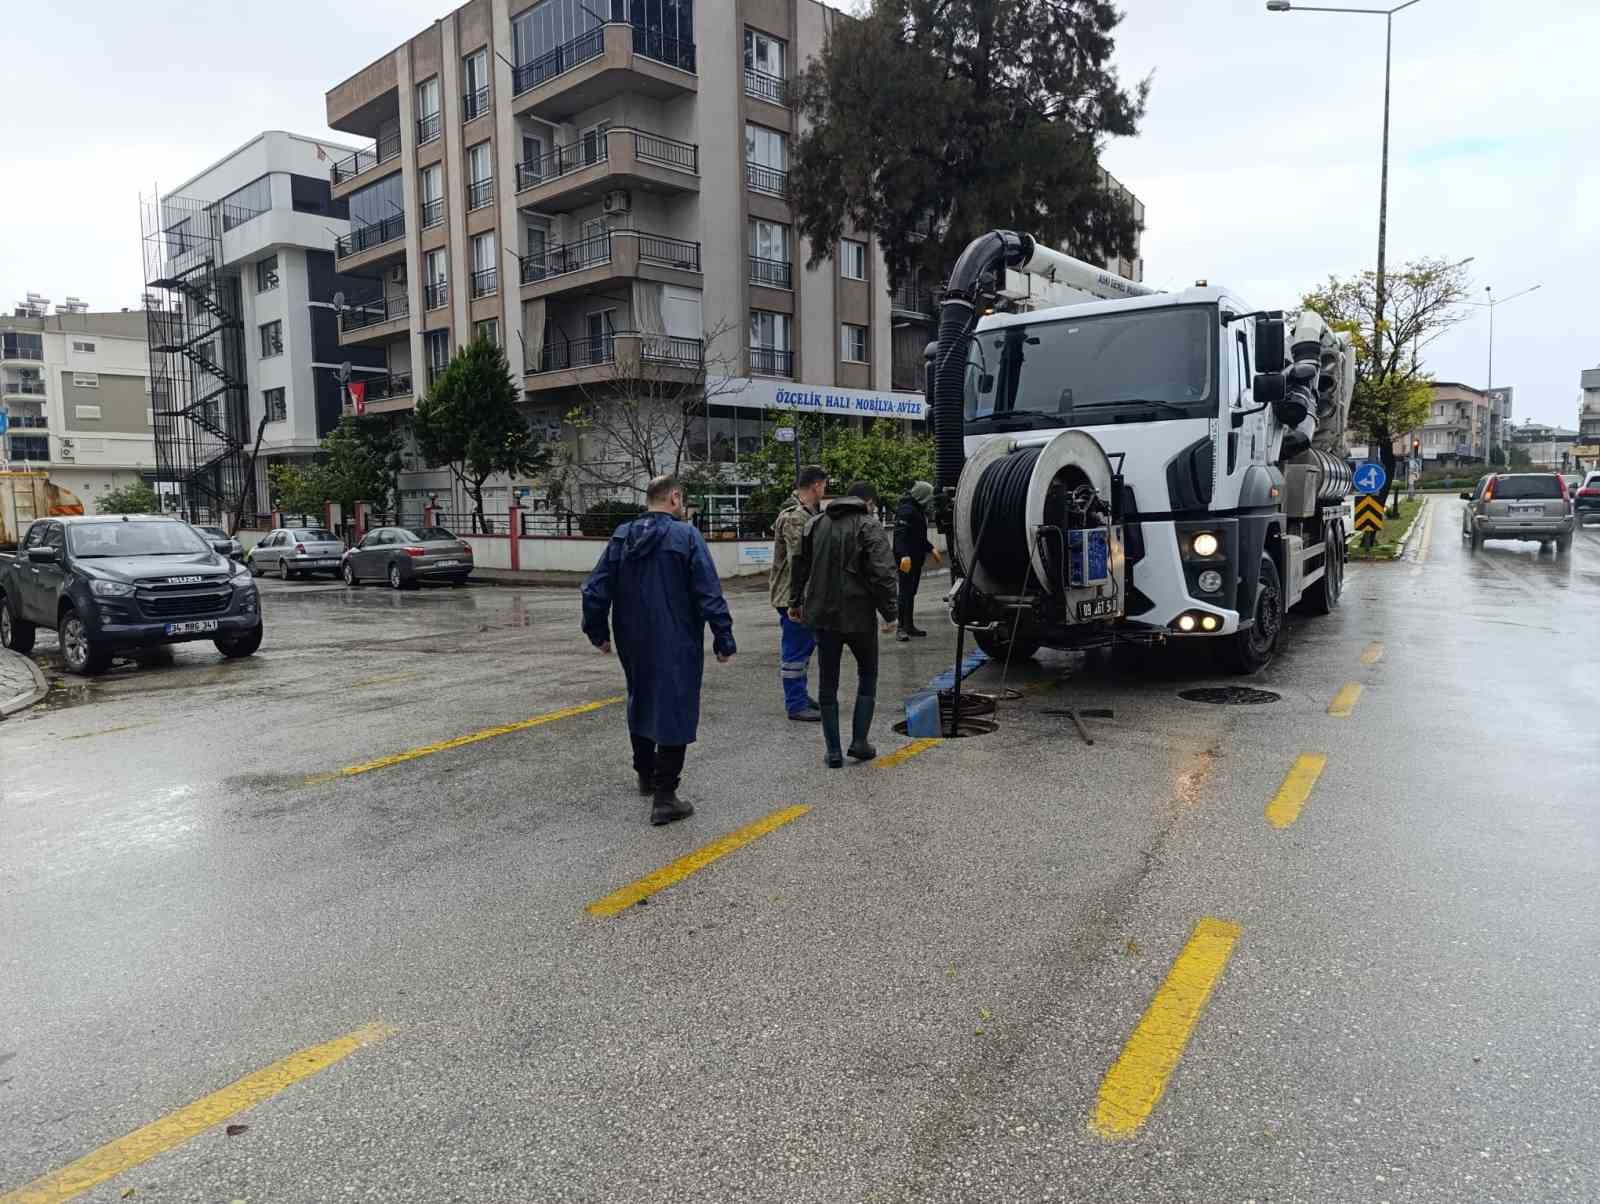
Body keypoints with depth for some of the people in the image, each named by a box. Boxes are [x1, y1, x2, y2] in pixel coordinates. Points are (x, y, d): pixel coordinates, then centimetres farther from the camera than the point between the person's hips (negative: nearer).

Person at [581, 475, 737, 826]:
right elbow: (710, 595, -16)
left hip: (633, 644, 6)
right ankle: (664, 798, -2)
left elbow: (595, 590, 5)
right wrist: (724, 639, -11)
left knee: (640, 703, 23)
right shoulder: (686, 536, -11)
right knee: (675, 711, 0)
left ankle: (645, 775, 38)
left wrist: (598, 632, 17)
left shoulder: (621, 537, 5)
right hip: (677, 645, -6)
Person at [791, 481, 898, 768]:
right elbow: (882, 574, -17)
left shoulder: (816, 524, 10)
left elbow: (800, 566, 16)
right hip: (858, 615, -4)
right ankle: (859, 741, 9)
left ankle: (833, 751, 10)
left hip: (822, 615, 4)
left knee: (828, 683, 10)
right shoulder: (869, 526, -9)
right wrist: (889, 612, -10)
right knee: (867, 676, 15)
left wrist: (797, 602, 24)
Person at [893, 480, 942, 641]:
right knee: (905, 592, -9)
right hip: (907, 559, -10)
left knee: (911, 592, 14)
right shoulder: (906, 510, -15)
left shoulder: (919, 510, 18)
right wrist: (904, 555, -35)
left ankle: (909, 625, 20)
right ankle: (902, 628, -7)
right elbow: (900, 534, -26)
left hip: (917, 559, 10)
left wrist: (931, 549, 22)